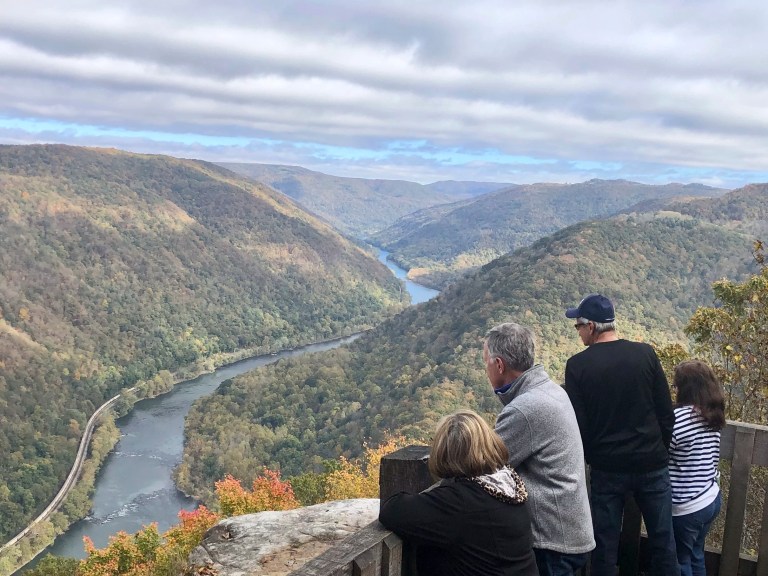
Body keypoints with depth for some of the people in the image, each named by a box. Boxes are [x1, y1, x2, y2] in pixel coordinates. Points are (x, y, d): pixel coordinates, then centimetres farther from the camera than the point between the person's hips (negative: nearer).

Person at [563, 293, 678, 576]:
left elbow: (577, 423, -8)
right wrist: (660, 450, 14)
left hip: (607, 468, -1)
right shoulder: (645, 354, -6)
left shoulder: (578, 365, -11)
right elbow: (666, 412, -2)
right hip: (652, 464, 2)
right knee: (662, 539, 16)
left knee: (605, 542, 13)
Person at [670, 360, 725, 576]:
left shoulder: (680, 416, -22)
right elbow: (709, 460, 11)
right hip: (712, 499, 7)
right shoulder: (713, 417, 3)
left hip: (686, 507, -7)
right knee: (696, 557, 23)